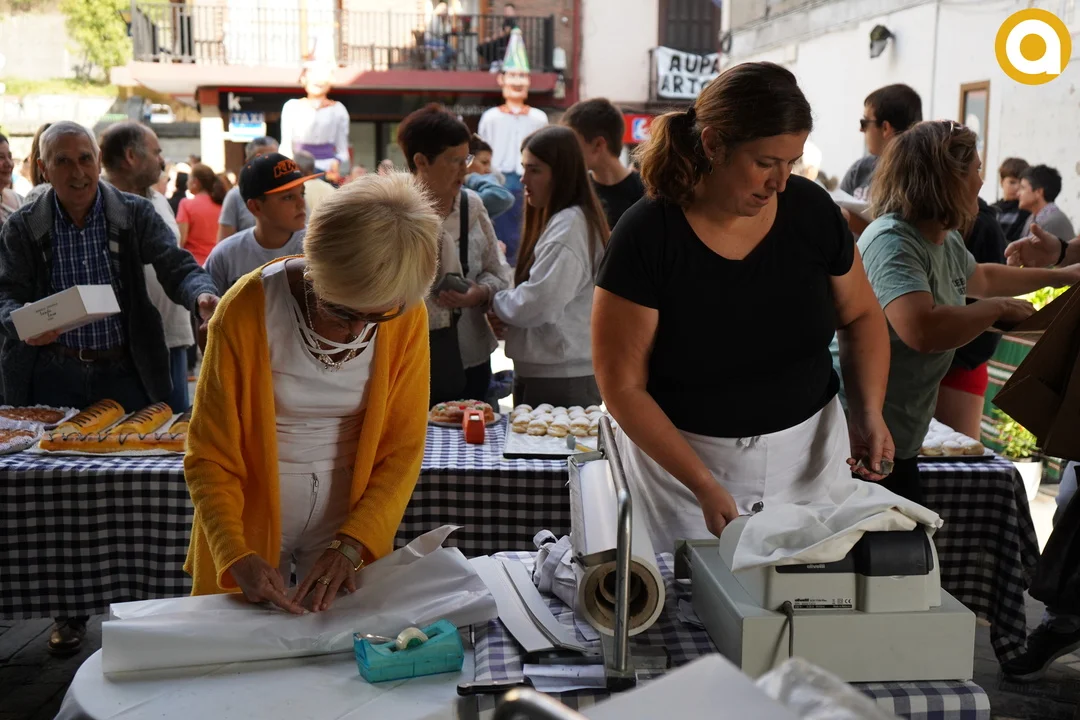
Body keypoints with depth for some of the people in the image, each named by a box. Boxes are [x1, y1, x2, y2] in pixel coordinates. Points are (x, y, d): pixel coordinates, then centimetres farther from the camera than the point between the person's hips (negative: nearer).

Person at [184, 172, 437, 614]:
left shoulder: (407, 317, -13)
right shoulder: (248, 311, -20)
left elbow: (401, 450, -7)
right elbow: (210, 454, -14)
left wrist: (351, 545, -18)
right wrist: (236, 556, -26)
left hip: (349, 525, 2)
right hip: (250, 524, -1)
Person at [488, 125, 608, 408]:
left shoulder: (570, 225, -17)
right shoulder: (556, 220, 16)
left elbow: (539, 302, -23)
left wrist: (496, 304, -4)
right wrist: (504, 315, 1)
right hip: (539, 370, 10)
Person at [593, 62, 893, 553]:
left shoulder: (812, 211, -7)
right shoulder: (647, 237, -18)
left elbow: (861, 317, 9)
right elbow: (623, 387, -15)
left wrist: (869, 414, -6)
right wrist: (704, 487, -21)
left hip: (809, 450, 3)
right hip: (678, 455, -3)